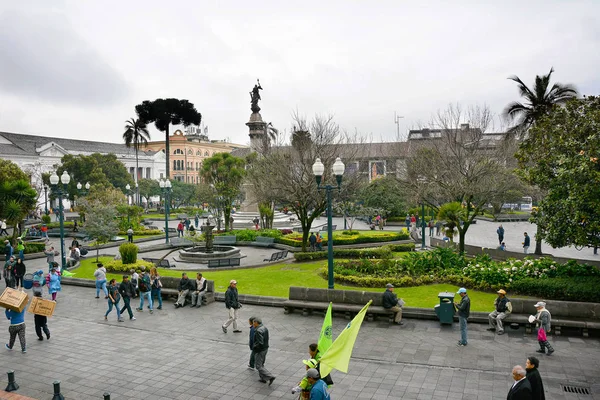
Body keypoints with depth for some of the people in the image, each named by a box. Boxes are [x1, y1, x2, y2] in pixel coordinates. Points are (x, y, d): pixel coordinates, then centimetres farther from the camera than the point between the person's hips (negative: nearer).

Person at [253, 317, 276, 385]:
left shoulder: (258, 331, -26)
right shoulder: (265, 328, 3)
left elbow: (260, 343, -30)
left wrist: (254, 347, -14)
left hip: (259, 351, -9)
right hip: (265, 349, 9)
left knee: (259, 366, 2)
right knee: (261, 364, 23)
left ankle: (270, 377, -4)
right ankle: (263, 378, 31)